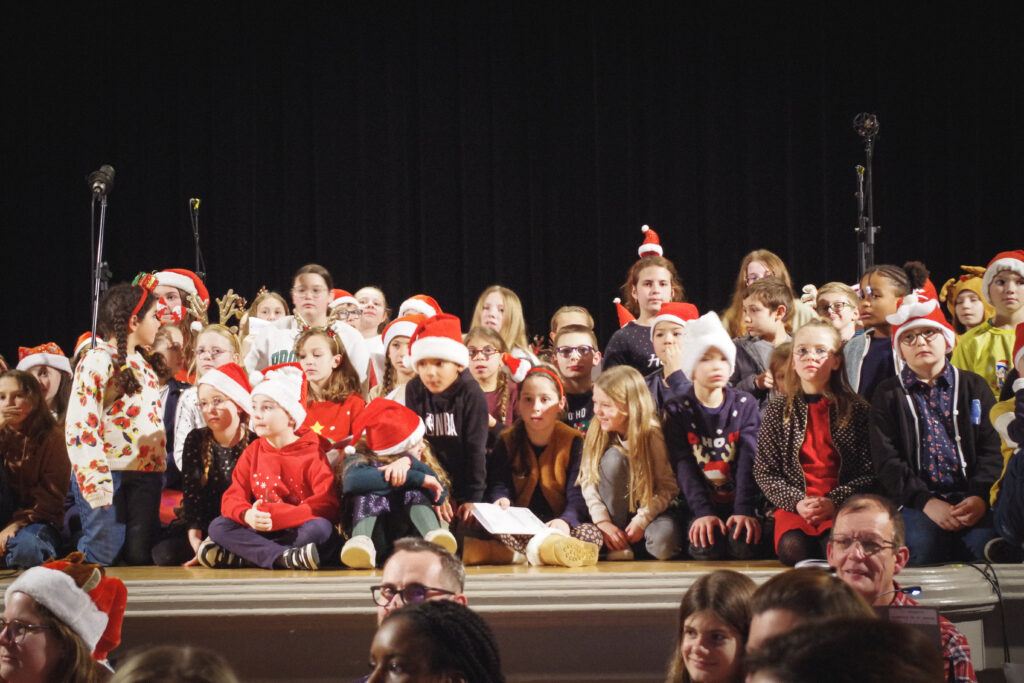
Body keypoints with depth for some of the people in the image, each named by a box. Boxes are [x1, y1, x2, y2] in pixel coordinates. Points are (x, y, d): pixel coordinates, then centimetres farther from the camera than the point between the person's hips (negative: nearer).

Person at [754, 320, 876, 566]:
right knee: (792, 549, -31)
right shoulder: (778, 410, 11)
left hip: (842, 507, -1)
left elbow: (870, 473, 2)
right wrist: (797, 502, -10)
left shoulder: (857, 409, 7)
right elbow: (764, 472, 7)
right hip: (794, 507, 1)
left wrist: (833, 502, -13)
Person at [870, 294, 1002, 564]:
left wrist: (980, 497, -12)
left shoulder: (974, 386, 16)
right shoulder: (888, 394, 14)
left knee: (985, 541, -32)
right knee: (922, 542, -34)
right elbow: (886, 460, 3)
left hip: (972, 500, 1)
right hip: (917, 501, -1)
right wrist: (926, 502, -13)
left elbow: (993, 448, 8)